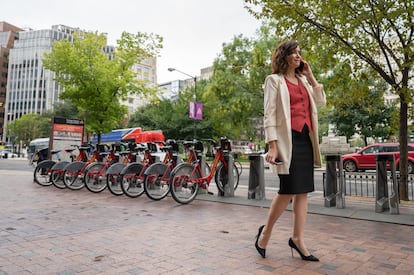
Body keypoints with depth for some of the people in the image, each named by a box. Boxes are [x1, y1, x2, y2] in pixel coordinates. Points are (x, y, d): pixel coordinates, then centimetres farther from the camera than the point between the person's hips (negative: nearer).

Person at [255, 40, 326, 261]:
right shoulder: (274, 80, 1)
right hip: (287, 139, -7)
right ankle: (266, 231, 12)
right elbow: (269, 115, -7)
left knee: (302, 191, 5)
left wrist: (310, 76, 13)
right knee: (288, 190, -8)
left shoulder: (303, 80, 20)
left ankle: (297, 238, 14)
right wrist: (272, 146, -16)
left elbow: (321, 101, 16)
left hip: (306, 139, 7)